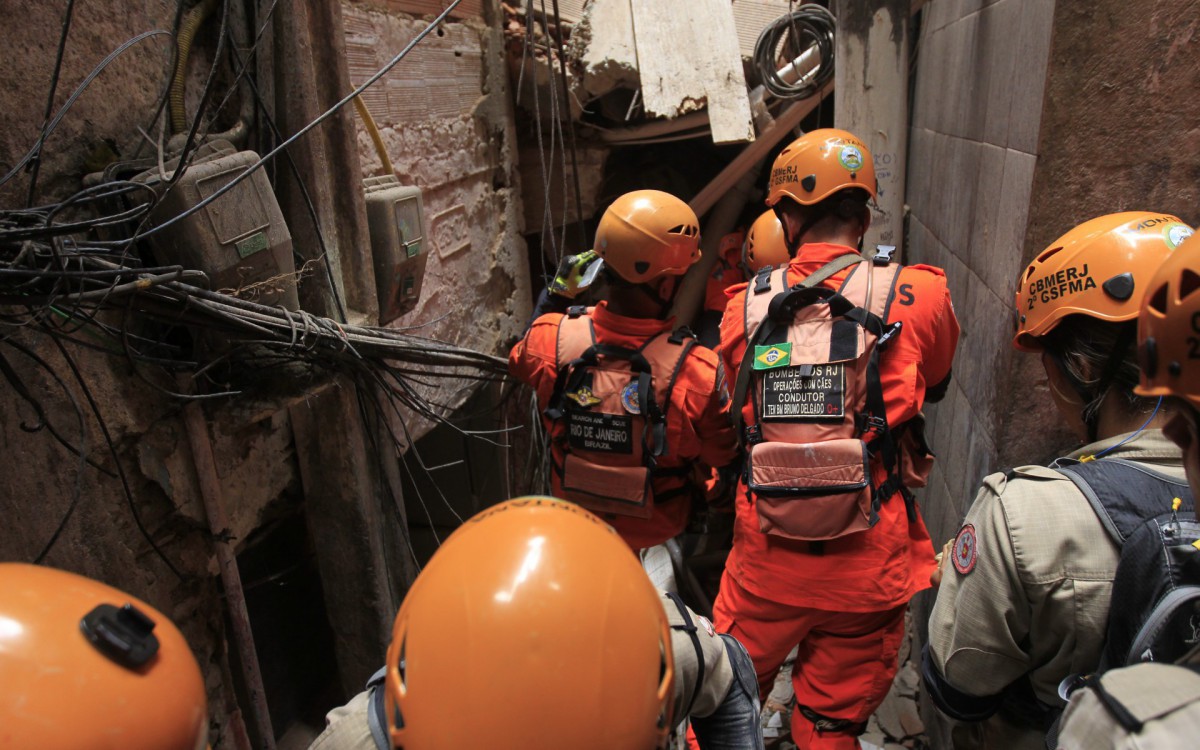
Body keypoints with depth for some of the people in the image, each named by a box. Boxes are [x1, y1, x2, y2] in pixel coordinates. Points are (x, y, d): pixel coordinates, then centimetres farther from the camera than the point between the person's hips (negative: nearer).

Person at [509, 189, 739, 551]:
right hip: (658, 526, -2)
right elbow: (726, 459, -17)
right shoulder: (701, 374, -38)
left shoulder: (549, 338, -29)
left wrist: (557, 292, 8)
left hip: (574, 512, 3)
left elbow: (518, 363, -1)